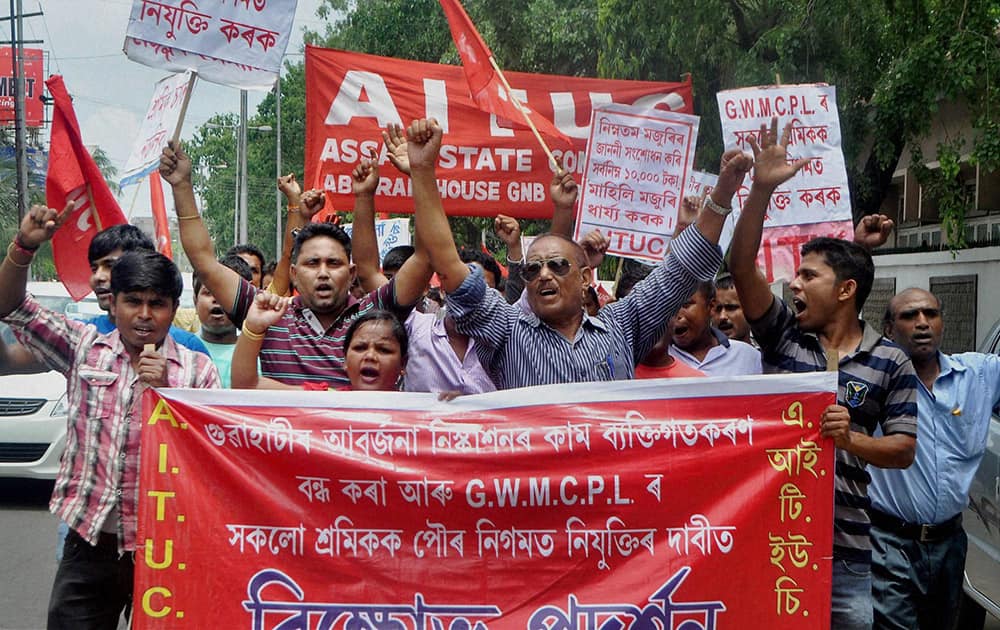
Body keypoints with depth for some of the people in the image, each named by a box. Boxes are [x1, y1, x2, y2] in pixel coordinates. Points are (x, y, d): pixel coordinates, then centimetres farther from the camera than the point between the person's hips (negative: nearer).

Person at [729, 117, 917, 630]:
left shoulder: (891, 362, 1)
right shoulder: (783, 334, 4)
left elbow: (903, 450, 2)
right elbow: (741, 267, -9)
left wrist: (851, 439, -18)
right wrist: (761, 189, -18)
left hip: (842, 545, -1)